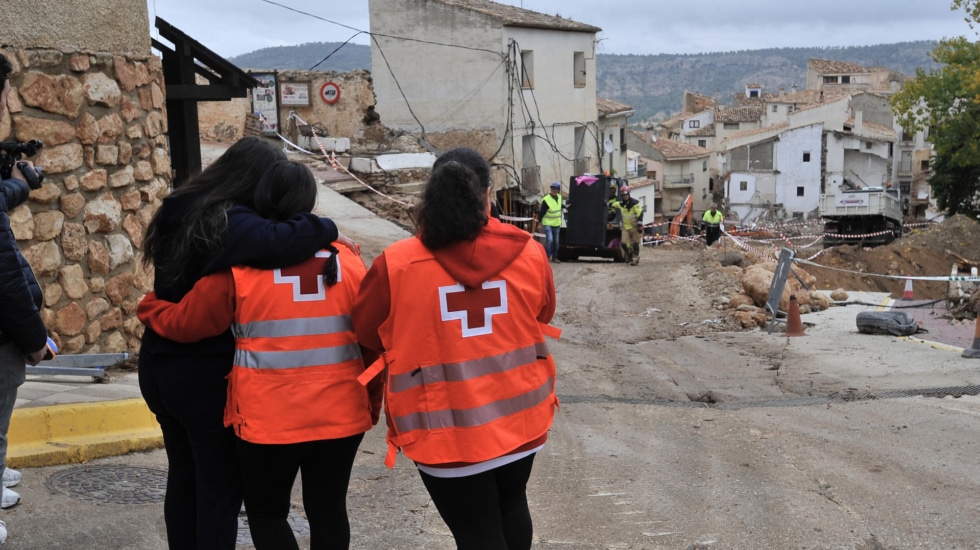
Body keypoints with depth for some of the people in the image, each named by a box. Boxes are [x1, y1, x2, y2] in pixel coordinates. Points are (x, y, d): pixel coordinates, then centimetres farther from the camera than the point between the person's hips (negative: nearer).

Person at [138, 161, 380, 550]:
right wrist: (372, 405, 16)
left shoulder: (239, 263, -7)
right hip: (340, 415, 3)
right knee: (328, 510, 14)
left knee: (266, 512, 15)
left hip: (269, 419, -3)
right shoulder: (346, 260, 1)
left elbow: (186, 323, 3)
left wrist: (149, 308, 24)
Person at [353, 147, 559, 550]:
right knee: (511, 503, 27)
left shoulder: (396, 265, -12)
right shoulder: (528, 253, -4)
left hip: (449, 431, -3)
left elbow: (367, 333, 2)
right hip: (520, 416, 4)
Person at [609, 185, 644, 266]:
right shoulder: (620, 204, 8)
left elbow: (640, 214, -16)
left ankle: (635, 259, 7)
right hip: (626, 227, 5)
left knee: (635, 243, 0)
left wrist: (639, 225, -21)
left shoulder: (635, 203, -12)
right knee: (623, 243, -2)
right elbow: (613, 205, 32)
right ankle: (629, 255, 22)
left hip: (634, 227, -5)